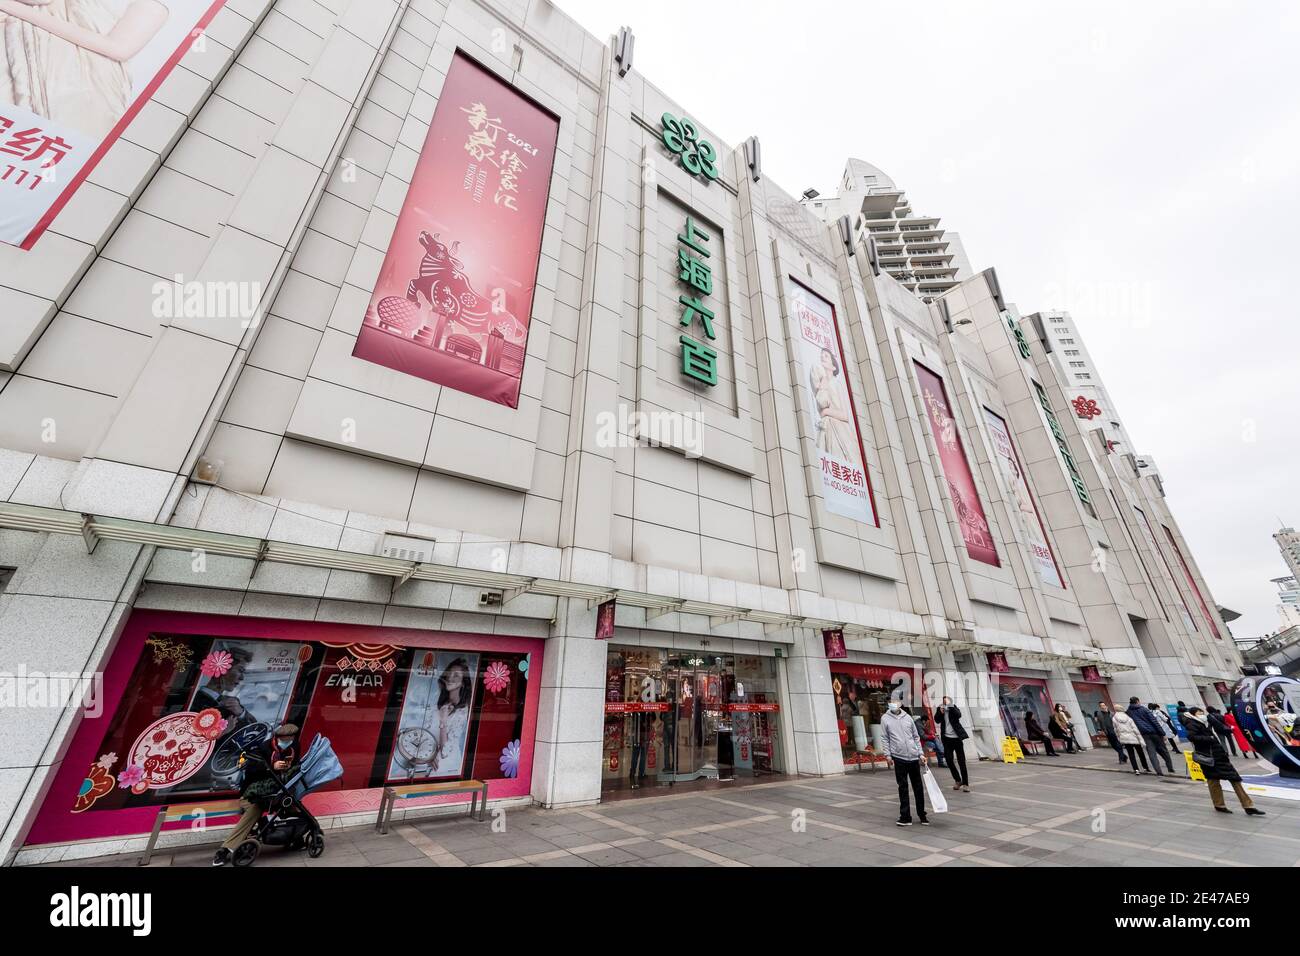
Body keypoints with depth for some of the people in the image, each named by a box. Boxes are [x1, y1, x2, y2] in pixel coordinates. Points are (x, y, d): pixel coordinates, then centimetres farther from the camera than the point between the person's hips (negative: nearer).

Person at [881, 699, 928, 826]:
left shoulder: (908, 718, 6)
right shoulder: (885, 718, -1)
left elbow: (916, 737, 11)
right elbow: (885, 738, 0)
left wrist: (921, 753, 5)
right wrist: (888, 754, -6)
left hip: (913, 757, 3)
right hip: (899, 757, -2)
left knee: (918, 787, 11)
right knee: (903, 788, 4)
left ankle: (922, 815, 26)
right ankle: (905, 817, 12)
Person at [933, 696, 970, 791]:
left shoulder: (954, 708, -2)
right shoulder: (940, 709, 3)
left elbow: (959, 715, -23)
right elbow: (936, 720, -5)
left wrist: (950, 705, -25)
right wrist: (940, 712, -19)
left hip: (957, 738, -2)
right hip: (947, 738, 2)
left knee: (961, 762, 1)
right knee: (949, 761, 5)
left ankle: (965, 783, 11)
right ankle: (957, 780, 24)